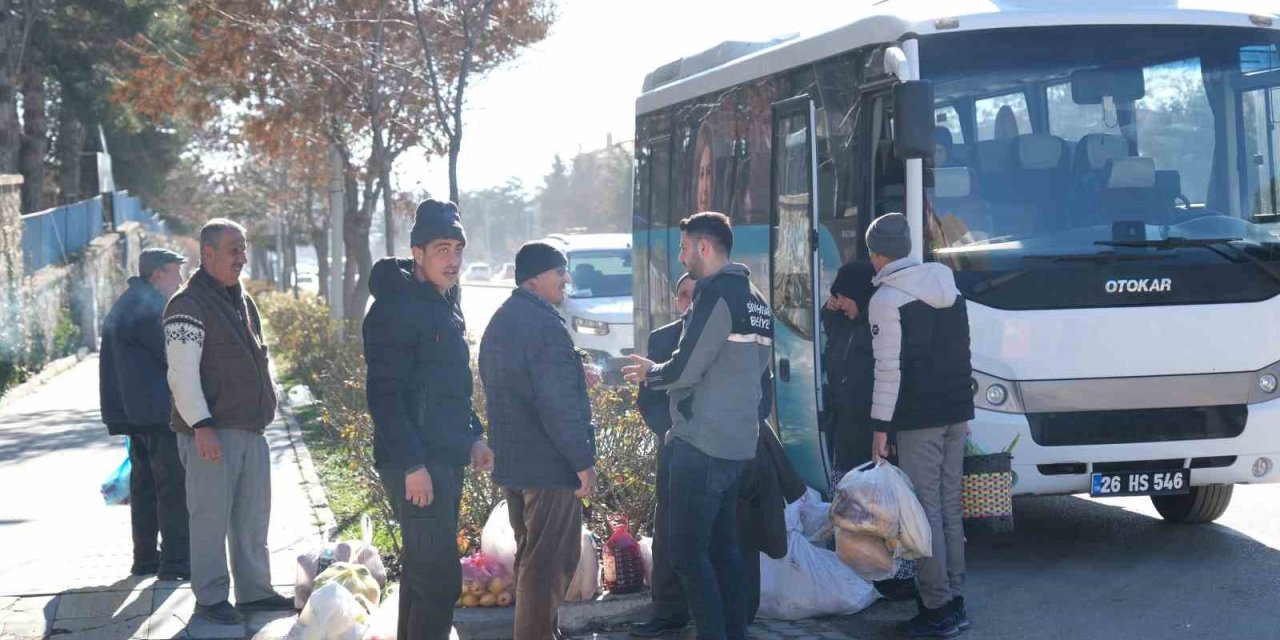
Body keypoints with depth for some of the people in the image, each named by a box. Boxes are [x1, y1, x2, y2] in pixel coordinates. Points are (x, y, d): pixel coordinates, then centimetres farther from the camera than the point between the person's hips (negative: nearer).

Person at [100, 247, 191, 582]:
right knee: (175, 485, -9)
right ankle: (175, 561, -10)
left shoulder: (126, 303, 19)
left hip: (137, 412, 11)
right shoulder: (149, 307, -15)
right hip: (159, 410, -11)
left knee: (145, 484, 15)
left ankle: (145, 558, 21)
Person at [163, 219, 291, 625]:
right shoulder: (188, 305, -10)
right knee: (211, 517, -3)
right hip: (211, 433, -8)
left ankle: (254, 591, 21)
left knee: (253, 515, 12)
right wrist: (201, 427, -21)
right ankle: (210, 597, 4)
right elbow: (183, 374, -16)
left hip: (251, 430, 8)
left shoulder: (242, 302, 17)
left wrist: (264, 412, 22)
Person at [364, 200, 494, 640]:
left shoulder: (446, 307, 15)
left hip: (447, 461, 10)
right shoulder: (397, 307, -15)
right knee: (440, 578, -11)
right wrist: (412, 465, -23)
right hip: (416, 466, -10)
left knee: (425, 572, 17)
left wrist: (474, 435, 16)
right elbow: (384, 393, -20)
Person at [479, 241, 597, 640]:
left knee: (530, 557, 18)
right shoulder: (544, 326, -17)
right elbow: (559, 405, -21)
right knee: (551, 562, -5)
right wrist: (583, 461, -17)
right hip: (549, 464, -10)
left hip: (512, 461, 10)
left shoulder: (499, 323, 14)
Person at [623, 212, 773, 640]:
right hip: (738, 442, 9)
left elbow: (683, 370, -16)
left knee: (688, 552, -6)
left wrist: (649, 373, 4)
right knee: (724, 549, 14)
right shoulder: (754, 298, 14)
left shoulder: (715, 294, -14)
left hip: (702, 444, -9)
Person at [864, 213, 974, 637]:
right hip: (956, 413, 7)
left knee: (926, 510, -5)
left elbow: (889, 367, -15)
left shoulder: (886, 299, -10)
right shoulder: (948, 288, 14)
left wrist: (881, 426, -12)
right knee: (950, 508, 11)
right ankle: (954, 602, 14)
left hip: (918, 420, -7)